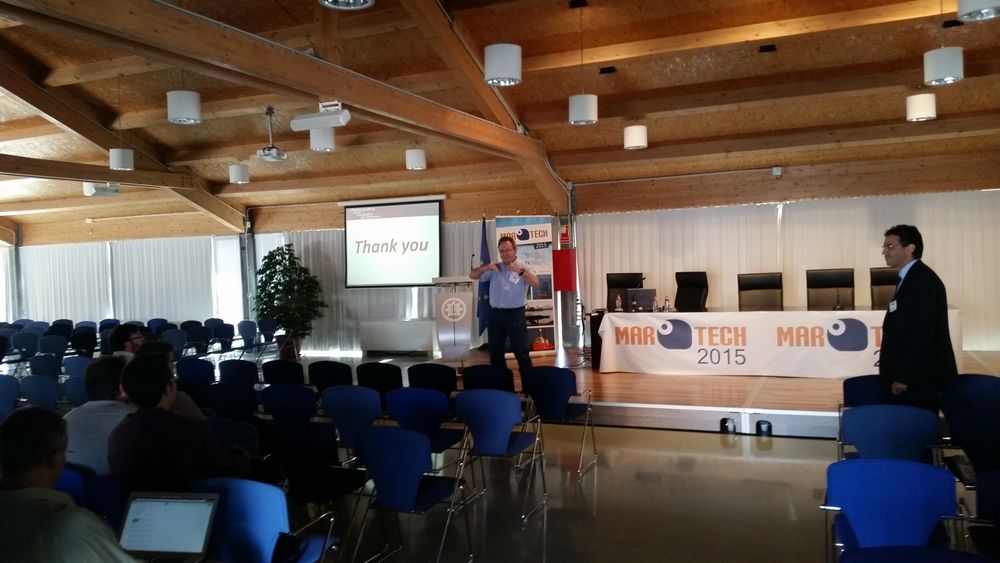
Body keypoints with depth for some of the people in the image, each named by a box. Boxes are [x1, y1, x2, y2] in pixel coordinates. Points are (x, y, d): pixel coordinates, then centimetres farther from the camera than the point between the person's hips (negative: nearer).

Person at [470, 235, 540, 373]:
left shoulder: (523, 268, -1)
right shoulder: (494, 268, 9)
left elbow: (535, 283, -17)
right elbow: (472, 275, 10)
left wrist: (521, 271, -32)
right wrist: (485, 268, -10)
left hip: (515, 314, -4)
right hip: (496, 314, 4)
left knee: (521, 351, -2)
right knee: (495, 352, 11)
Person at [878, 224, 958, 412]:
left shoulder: (923, 280, -17)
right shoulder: (911, 278, 15)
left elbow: (921, 333, -23)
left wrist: (903, 377, -22)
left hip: (919, 378, -10)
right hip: (913, 376, 10)